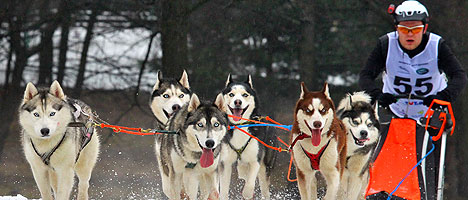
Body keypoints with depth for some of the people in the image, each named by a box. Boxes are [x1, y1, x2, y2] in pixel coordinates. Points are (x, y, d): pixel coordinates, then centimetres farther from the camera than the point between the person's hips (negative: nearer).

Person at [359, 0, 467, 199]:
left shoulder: (437, 45, -18)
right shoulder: (386, 44, -15)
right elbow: (366, 75, -22)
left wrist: (444, 96, -49)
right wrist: (376, 95, -44)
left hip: (430, 114, -1)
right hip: (395, 112, 1)